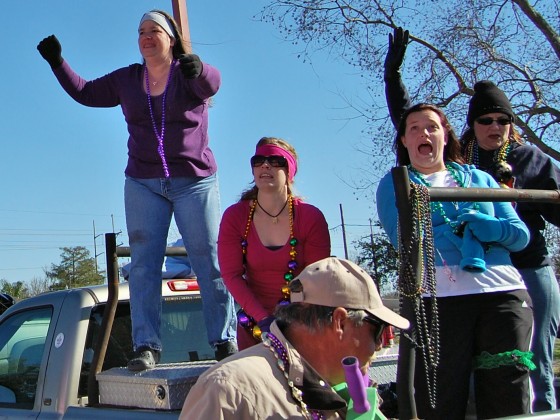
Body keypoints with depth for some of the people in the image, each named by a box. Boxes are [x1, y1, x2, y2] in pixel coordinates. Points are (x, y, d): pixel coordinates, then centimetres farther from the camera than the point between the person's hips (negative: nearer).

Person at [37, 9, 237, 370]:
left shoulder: (189, 73, -3)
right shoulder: (126, 80, 10)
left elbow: (211, 84, -26)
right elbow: (85, 92, 20)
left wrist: (198, 69, -50)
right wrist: (57, 62, 10)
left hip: (195, 181, -3)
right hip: (143, 184, 3)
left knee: (211, 261, -4)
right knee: (144, 264, -4)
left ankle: (225, 341, 1)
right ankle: (147, 347, -4)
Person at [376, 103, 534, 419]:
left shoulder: (478, 178, 22)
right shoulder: (394, 184, 15)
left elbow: (521, 234, 12)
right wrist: (472, 229, -5)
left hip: (504, 294, 3)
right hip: (438, 298, -2)